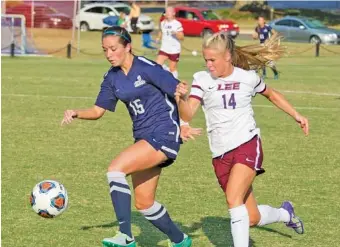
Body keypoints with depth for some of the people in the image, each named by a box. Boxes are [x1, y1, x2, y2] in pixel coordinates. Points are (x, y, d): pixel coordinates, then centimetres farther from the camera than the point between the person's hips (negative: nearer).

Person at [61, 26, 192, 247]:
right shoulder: (113, 77, 7)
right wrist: (76, 114, -6)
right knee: (143, 203, 11)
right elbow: (98, 111, 12)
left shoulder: (147, 68, -15)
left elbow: (180, 92, -13)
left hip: (164, 135, -8)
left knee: (115, 169, -24)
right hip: (144, 137, 8)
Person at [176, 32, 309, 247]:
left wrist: (296, 115, 19)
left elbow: (271, 94, 21)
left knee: (233, 197, -27)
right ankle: (285, 213, 40)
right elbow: (188, 114, -16)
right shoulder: (202, 79, -3)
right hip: (221, 154, 2)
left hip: (247, 145, -2)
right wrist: (182, 98, -37)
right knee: (252, 218, 7)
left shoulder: (248, 77, -1)